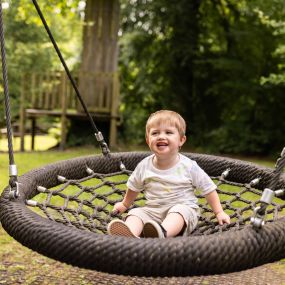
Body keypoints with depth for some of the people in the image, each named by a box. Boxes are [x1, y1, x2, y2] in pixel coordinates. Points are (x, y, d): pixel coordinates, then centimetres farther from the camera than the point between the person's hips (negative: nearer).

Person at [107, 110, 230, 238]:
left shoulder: (189, 166, -7)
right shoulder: (144, 166, 0)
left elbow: (208, 189, 2)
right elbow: (134, 187, 20)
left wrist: (219, 213, 1)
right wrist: (125, 204, 33)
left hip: (183, 209, -3)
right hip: (153, 211, 3)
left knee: (179, 211, -35)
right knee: (136, 213, -23)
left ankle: (163, 232, -66)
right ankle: (129, 235, -55)